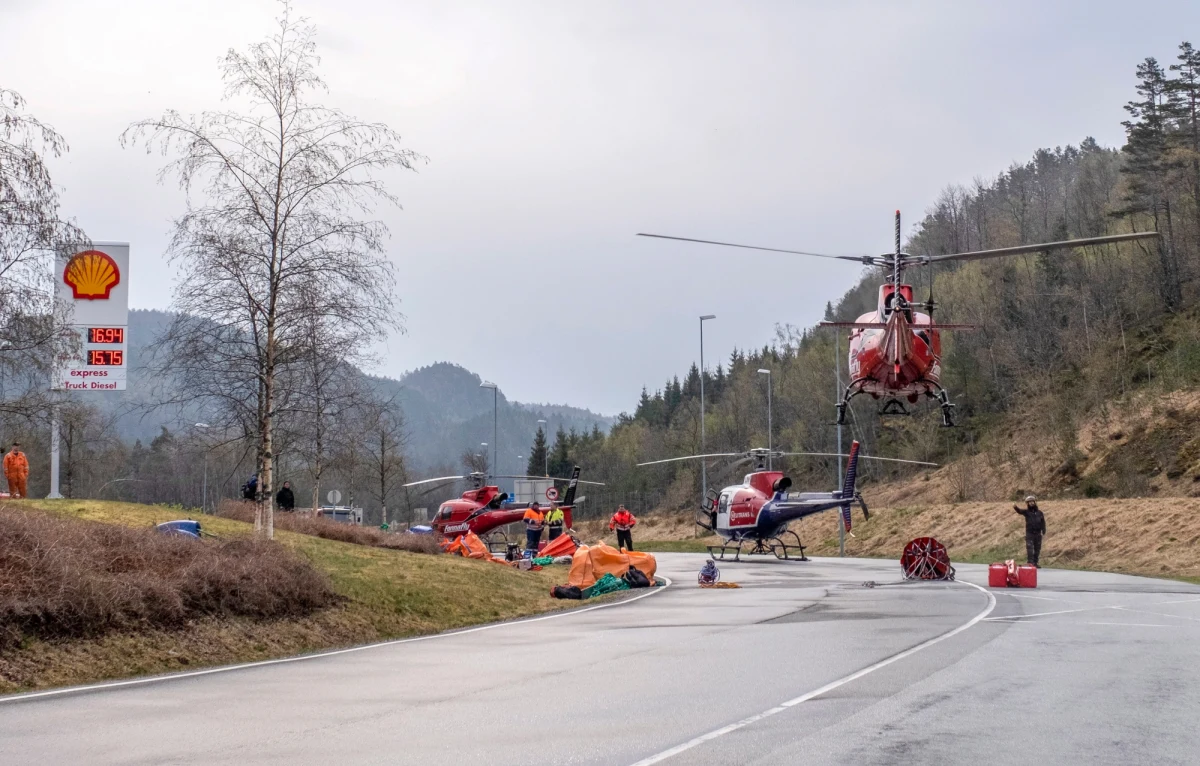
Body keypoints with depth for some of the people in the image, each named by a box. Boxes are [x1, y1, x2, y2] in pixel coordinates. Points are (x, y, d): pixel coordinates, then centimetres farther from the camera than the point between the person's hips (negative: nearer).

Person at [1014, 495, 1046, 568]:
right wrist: (1016, 507, -40)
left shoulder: (1039, 513, 10)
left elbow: (1043, 522, 10)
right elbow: (1020, 510, -17)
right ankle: (1030, 563, -15)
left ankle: (1035, 563, 16)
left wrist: (1043, 530, -7)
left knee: (1037, 549, 7)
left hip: (1038, 533, 3)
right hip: (1029, 533, -3)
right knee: (1030, 549, -13)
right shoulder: (1026, 512, 2)